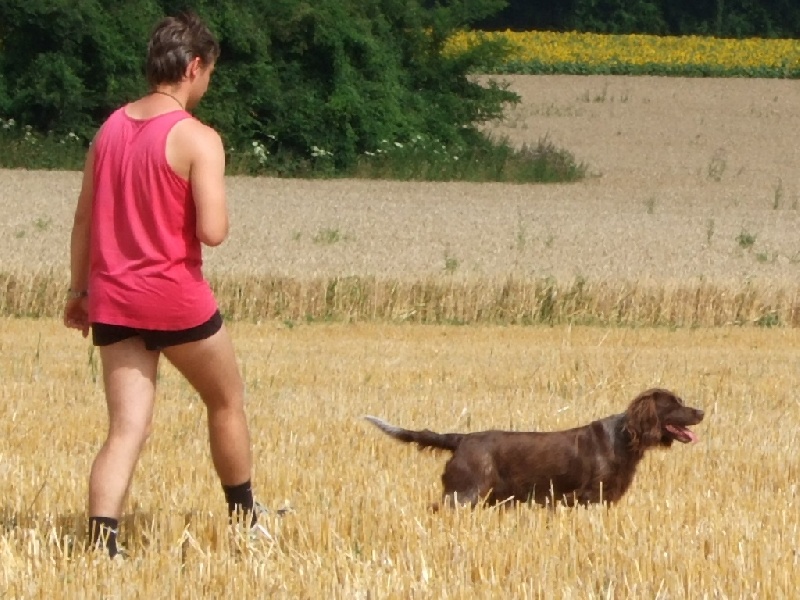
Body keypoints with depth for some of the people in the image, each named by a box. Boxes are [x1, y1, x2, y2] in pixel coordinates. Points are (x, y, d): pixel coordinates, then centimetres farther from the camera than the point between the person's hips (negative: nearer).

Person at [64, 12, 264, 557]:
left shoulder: (110, 129, 8)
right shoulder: (198, 139, -12)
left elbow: (84, 220, 13)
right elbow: (213, 232, -20)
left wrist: (79, 290, 22)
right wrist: (216, 205, 3)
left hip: (112, 301, 5)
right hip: (177, 297, -5)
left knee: (127, 430, 3)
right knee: (227, 401, 19)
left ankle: (102, 542, -14)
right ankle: (245, 522, 31)